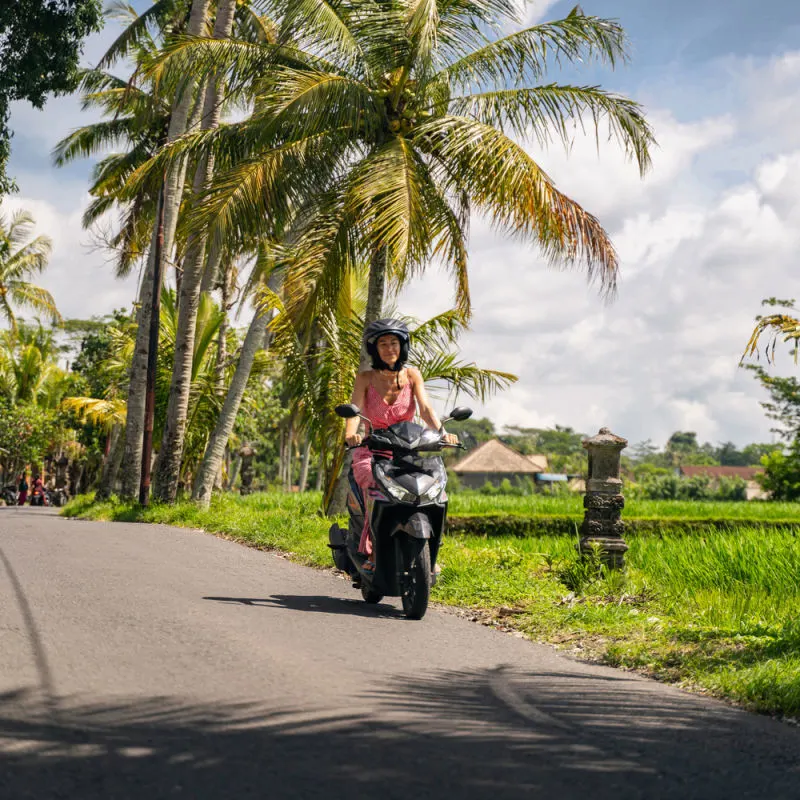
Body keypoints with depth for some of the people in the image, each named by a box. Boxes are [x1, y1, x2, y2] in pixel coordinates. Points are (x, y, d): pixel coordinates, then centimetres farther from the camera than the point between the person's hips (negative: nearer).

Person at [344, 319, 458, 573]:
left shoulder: (411, 375, 5)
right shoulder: (365, 378, 2)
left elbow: (425, 407, -9)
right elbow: (355, 409, -14)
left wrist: (441, 432, -29)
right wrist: (350, 434, -37)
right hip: (371, 452, -2)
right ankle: (371, 552, -28)